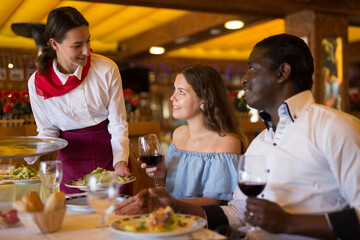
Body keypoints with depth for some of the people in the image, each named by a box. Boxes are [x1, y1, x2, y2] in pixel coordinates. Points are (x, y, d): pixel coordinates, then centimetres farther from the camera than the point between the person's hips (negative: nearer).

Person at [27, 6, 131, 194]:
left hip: (109, 151, 0)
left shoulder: (107, 70, -12)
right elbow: (47, 129, 3)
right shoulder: (37, 83, -9)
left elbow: (118, 123, -7)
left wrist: (120, 161, -19)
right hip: (71, 161, 1)